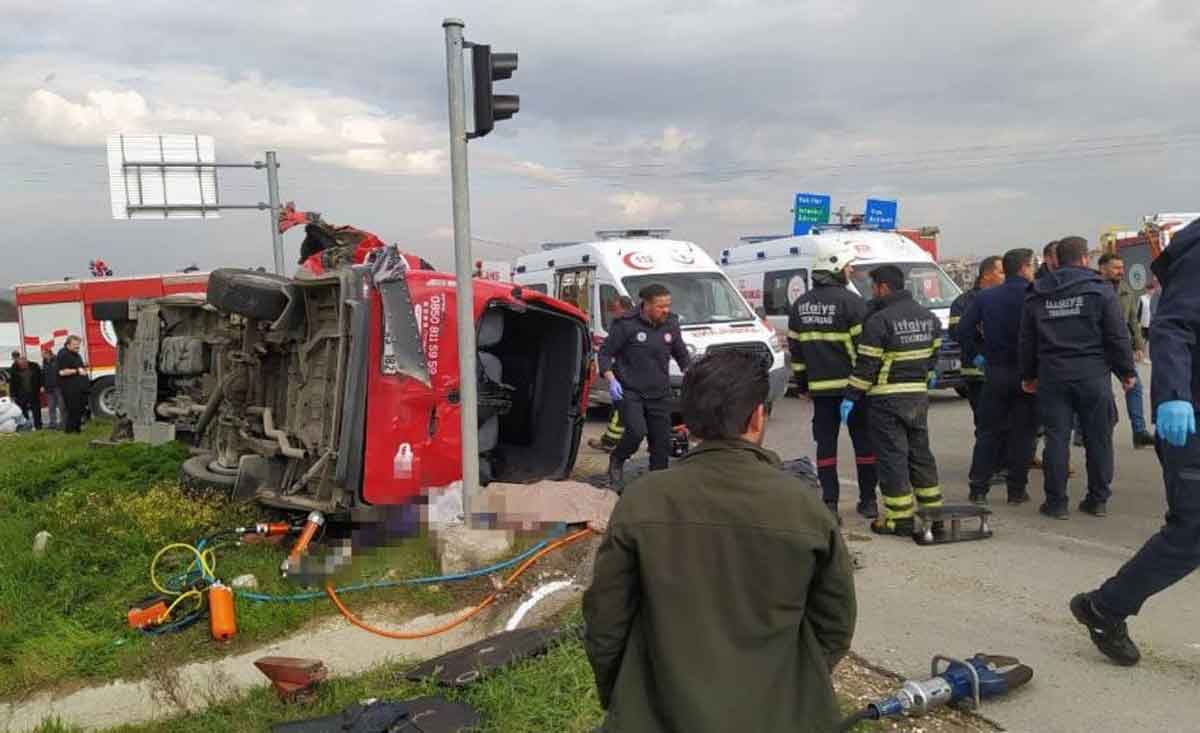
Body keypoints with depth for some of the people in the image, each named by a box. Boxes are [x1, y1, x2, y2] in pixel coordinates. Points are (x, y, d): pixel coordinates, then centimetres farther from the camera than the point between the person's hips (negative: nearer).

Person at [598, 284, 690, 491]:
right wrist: (611, 379, -17)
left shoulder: (671, 324, 3)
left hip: (660, 394, 5)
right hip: (630, 391, -5)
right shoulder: (626, 324, -12)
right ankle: (616, 462, 9)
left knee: (662, 442, 3)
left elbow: (681, 354, 19)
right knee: (637, 431, -21)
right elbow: (605, 353, -5)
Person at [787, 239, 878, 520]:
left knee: (826, 442, 7)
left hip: (820, 388, 4)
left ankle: (830, 502, 5)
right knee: (864, 441, 9)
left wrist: (802, 384, 17)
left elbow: (795, 349, 11)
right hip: (851, 385, -4)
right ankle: (868, 501, 16)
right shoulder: (851, 302, -11)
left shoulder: (800, 305, 8)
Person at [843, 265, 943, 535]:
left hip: (887, 399, -7)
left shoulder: (879, 320, -15)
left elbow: (866, 365, -16)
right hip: (919, 395, 7)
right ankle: (933, 510, 23)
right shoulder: (929, 317, 9)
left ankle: (900, 518, 3)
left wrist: (851, 397, -9)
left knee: (892, 457, -1)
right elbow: (933, 355, 14)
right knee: (920, 453, 17)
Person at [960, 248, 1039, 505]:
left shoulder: (986, 297, 3)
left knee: (988, 431, 10)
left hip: (995, 371, 3)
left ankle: (978, 489, 9)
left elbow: (964, 328, 1)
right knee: (1022, 432, 7)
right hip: (1026, 372, -3)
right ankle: (1017, 489, 10)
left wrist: (976, 354, 10)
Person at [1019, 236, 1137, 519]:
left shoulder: (1037, 295, 7)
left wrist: (1028, 375, 20)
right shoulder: (1100, 290, -3)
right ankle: (1098, 500, 16)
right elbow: (1118, 336, -3)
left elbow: (1026, 341, 12)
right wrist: (1126, 371, 7)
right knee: (1098, 438, 9)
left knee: (1056, 438, 4)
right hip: (1093, 374, -2)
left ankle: (1056, 502, 6)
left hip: (1052, 376, 2)